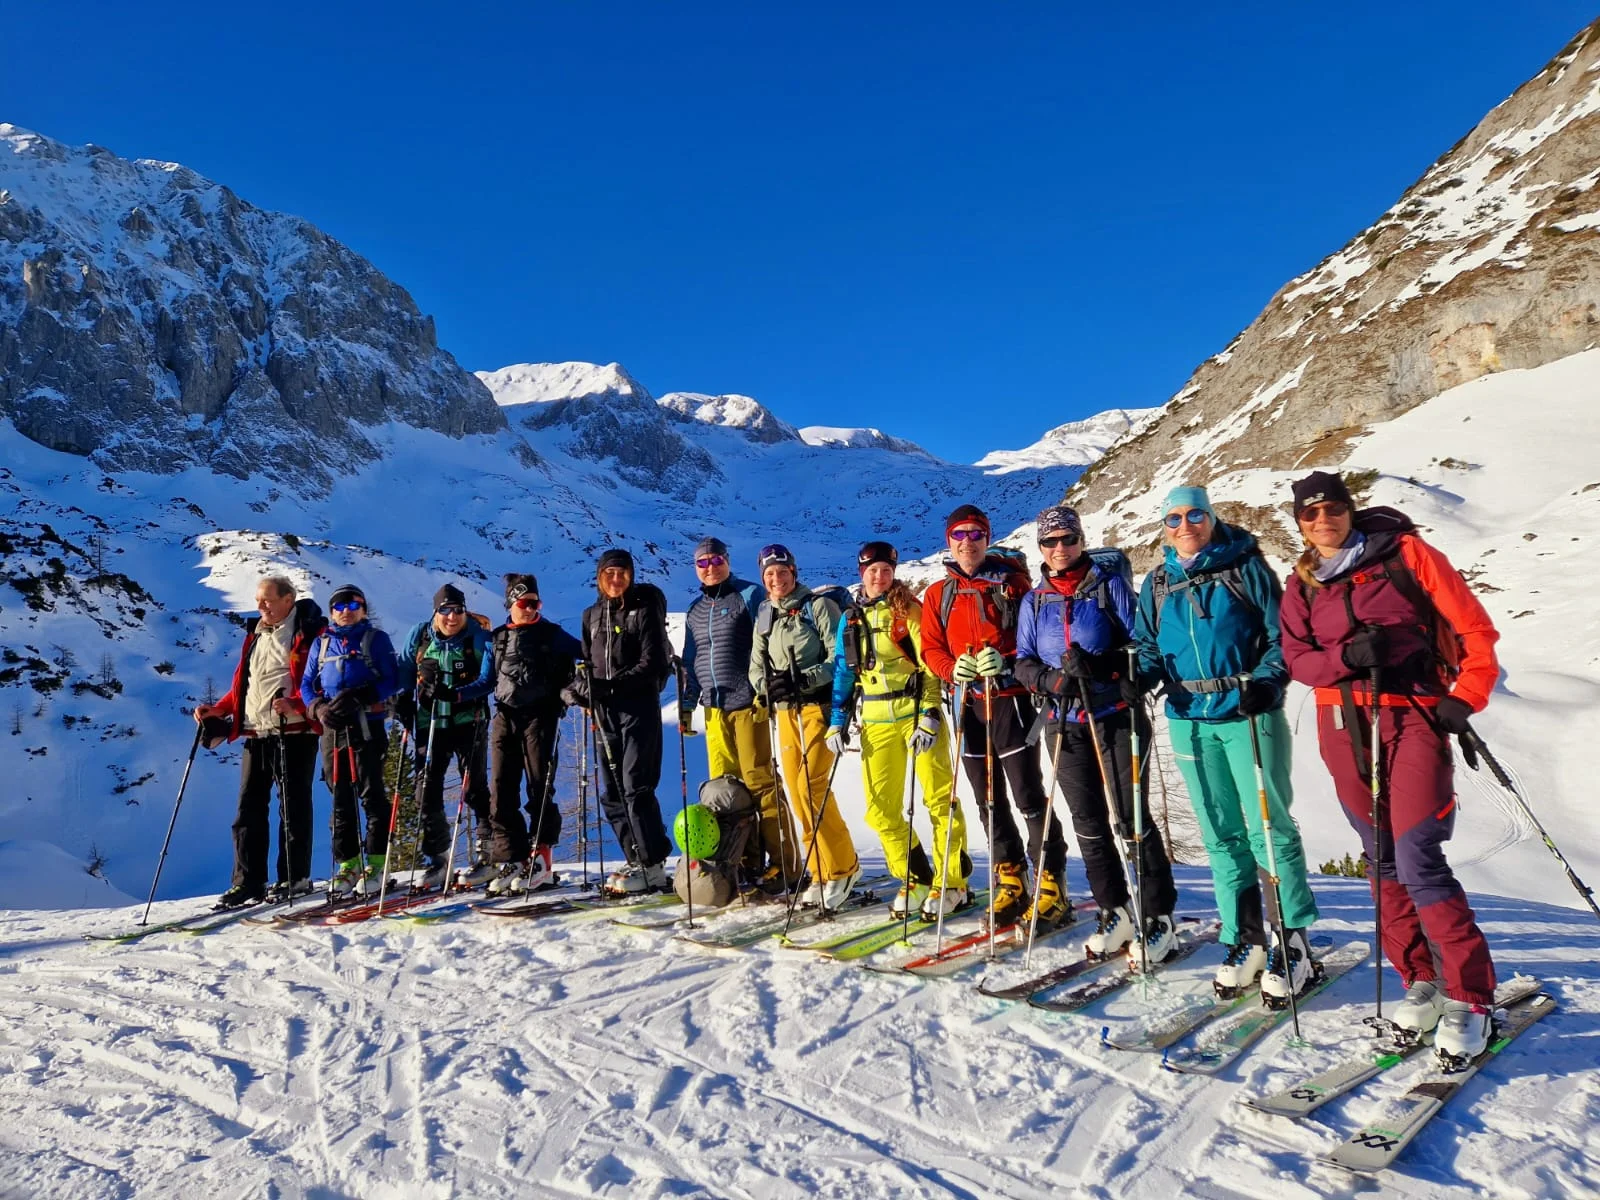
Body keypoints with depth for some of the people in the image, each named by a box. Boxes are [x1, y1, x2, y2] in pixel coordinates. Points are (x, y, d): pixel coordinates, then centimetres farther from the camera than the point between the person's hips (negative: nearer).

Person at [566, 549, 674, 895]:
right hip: (605, 712, 7)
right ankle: (637, 860, 15)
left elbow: (652, 664, -11)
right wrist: (579, 686, -1)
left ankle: (651, 866, -5)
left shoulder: (644, 610, -3)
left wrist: (610, 685, -21)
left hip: (639, 707, -6)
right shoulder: (592, 615, 15)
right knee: (612, 793, 7)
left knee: (636, 788, -11)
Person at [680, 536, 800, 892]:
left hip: (748, 703, -6)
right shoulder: (695, 609, 18)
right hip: (714, 708, 6)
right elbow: (690, 662, 22)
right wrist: (686, 705, 17)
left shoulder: (750, 594, 0)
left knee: (759, 782, -6)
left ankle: (783, 864, 1)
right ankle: (747, 860, 18)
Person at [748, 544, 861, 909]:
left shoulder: (818, 605, -4)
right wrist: (766, 685, -7)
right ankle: (822, 873, 14)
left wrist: (803, 679, -21)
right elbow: (756, 665, 14)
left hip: (818, 705, -6)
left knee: (812, 787, -14)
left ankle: (842, 866, 1)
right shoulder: (764, 616, 15)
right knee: (797, 791, 5)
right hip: (785, 711, 6)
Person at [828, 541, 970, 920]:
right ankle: (916, 881, 20)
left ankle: (951, 884, 9)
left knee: (939, 799, -3)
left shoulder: (909, 610, -1)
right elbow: (843, 672, 16)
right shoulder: (851, 618, 12)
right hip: (876, 722, 5)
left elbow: (930, 664, -6)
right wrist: (838, 721, 9)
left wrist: (930, 716, -15)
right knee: (881, 810, 4)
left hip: (916, 714, -4)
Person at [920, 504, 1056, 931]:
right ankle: (1010, 884, 21)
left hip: (1010, 698, -4)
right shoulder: (938, 593, 10)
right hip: (968, 703, 4)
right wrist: (953, 668, -12)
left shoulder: (1011, 580, 0)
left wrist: (1007, 660, -20)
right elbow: (931, 648, 9)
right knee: (988, 799, 10)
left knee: (1028, 795, -5)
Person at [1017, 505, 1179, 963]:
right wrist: (1050, 680, -12)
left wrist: (1098, 665, -23)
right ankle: (1114, 913, 21)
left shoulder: (1109, 584, -1)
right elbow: (1023, 662, 9)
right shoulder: (1034, 601, 10)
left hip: (1117, 716, -4)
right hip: (1065, 723, 4)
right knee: (1088, 821, 8)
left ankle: (1158, 916, 9)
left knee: (1129, 817, -4)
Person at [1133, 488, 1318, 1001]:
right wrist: (1140, 677, -7)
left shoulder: (1245, 568, -2)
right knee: (1222, 834, 10)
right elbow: (1149, 646, 13)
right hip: (1189, 719, 4)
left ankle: (1293, 942, 8)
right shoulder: (1158, 583, 10)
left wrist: (1267, 682, -19)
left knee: (1268, 826, -5)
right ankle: (1246, 940, 20)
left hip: (1247, 713, -4)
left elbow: (1281, 635, -3)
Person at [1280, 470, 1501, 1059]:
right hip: (1343, 727, 4)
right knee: (1382, 862, 8)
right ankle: (1421, 979, 22)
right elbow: (1297, 658, 4)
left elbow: (1475, 629, -1)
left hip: (1413, 717, -4)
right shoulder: (1301, 585, 11)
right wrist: (1345, 656, -16)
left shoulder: (1403, 552, 0)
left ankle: (1469, 1000, 1)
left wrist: (1465, 699, -11)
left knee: (1419, 862, -12)